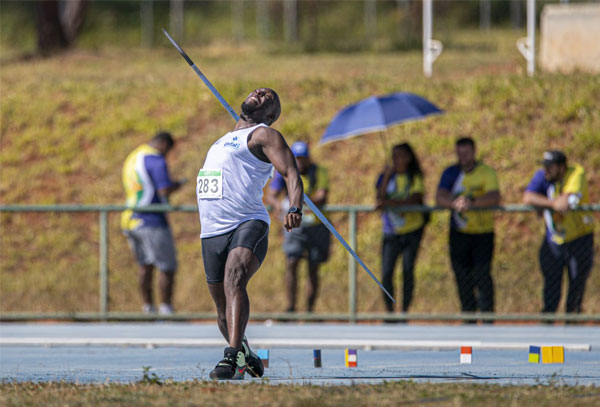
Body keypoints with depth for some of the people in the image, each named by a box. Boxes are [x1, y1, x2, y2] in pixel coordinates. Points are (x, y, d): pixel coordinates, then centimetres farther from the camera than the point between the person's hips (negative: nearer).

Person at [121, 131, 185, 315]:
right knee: (168, 267, -1)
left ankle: (147, 307, 14)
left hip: (130, 219, 8)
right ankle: (166, 309, 0)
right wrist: (179, 184, 1)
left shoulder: (131, 159, 17)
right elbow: (165, 190, -19)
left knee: (145, 265, 16)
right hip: (152, 221, -8)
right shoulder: (156, 159, -11)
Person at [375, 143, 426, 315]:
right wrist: (386, 176, -12)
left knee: (408, 271, 0)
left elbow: (415, 200, -15)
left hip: (412, 230, -2)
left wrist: (389, 202, -23)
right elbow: (380, 198, -6)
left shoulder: (415, 178, 0)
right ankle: (389, 312, 5)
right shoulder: (387, 176, 6)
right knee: (386, 274, -6)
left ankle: (405, 311, 6)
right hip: (391, 232, 2)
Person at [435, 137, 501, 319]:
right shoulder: (450, 173, 5)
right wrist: (455, 204, -30)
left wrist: (472, 202, -38)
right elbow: (440, 198, -8)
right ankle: (468, 319, 14)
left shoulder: (487, 172, -5)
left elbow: (494, 197, -21)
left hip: (483, 233, -3)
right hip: (459, 234, 3)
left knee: (482, 274, -13)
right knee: (463, 277, 5)